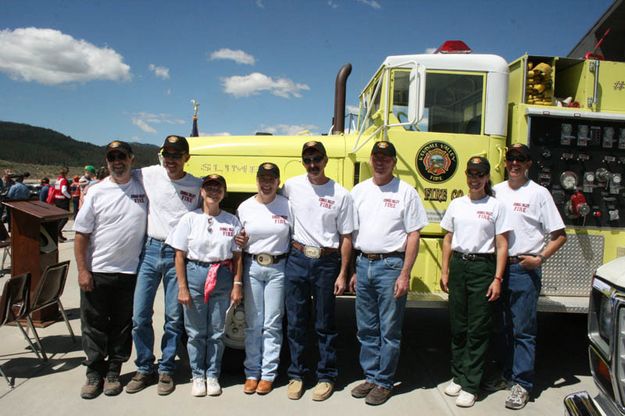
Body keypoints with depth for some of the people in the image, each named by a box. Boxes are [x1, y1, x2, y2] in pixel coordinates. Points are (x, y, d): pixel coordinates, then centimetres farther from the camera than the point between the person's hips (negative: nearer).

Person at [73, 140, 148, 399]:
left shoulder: (144, 188, 0)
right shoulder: (97, 192, -3)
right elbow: (81, 234, -2)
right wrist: (82, 270, -7)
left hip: (131, 272, 1)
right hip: (96, 272, -1)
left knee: (123, 325, 12)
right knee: (94, 325, 10)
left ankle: (113, 371, 28)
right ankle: (94, 373, 26)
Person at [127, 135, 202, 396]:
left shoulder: (197, 186, 2)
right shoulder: (149, 175, 4)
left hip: (178, 254, -1)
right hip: (150, 250, 1)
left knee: (174, 317, 5)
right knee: (140, 315, 5)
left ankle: (166, 370, 22)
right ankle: (144, 369, 23)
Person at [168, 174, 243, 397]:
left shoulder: (232, 221, 4)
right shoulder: (190, 218, 1)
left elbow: (237, 256, 5)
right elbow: (180, 256, 0)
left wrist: (237, 284, -3)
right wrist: (182, 287, -5)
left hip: (222, 278, 1)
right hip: (195, 274, -1)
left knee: (216, 332, 8)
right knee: (196, 332, 7)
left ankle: (212, 375, 24)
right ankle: (197, 376, 23)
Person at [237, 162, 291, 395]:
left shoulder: (287, 206, -1)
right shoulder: (245, 207, 4)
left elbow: (294, 239, 1)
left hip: (278, 268, -1)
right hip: (252, 267, 2)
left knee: (272, 324, 5)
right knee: (253, 324, 8)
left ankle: (268, 374, 17)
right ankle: (252, 373, 21)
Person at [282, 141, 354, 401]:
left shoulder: (341, 194, -3)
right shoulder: (292, 186, 2)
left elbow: (346, 237, -1)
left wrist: (342, 274, -4)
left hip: (327, 262, -2)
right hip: (297, 260, 2)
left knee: (325, 324, 9)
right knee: (295, 322, 10)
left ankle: (326, 377, 25)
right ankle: (296, 375, 26)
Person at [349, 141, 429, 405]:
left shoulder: (406, 192, -2)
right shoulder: (359, 191, 10)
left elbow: (413, 235, -5)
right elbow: (352, 232, 12)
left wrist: (405, 274, -11)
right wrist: (353, 270, 9)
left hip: (390, 265, -4)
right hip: (363, 264, 5)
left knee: (389, 330, 4)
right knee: (366, 329, 13)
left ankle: (384, 382, 18)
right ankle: (371, 377, 27)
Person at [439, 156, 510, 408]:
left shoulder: (496, 206, 0)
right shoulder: (456, 205, 10)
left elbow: (501, 246, -3)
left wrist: (497, 279, -10)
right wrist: (444, 271, 8)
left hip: (483, 267, -3)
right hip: (458, 266, 4)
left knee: (478, 329, 1)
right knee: (457, 326, 10)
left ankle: (470, 386, 10)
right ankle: (458, 377, 25)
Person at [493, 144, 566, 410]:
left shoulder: (538, 193, -2)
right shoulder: (496, 191, 10)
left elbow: (559, 235, -2)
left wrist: (539, 258, -13)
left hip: (525, 269, -4)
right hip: (498, 267, 5)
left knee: (523, 330, -1)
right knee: (503, 327, 14)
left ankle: (522, 384, 7)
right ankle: (506, 373, 28)